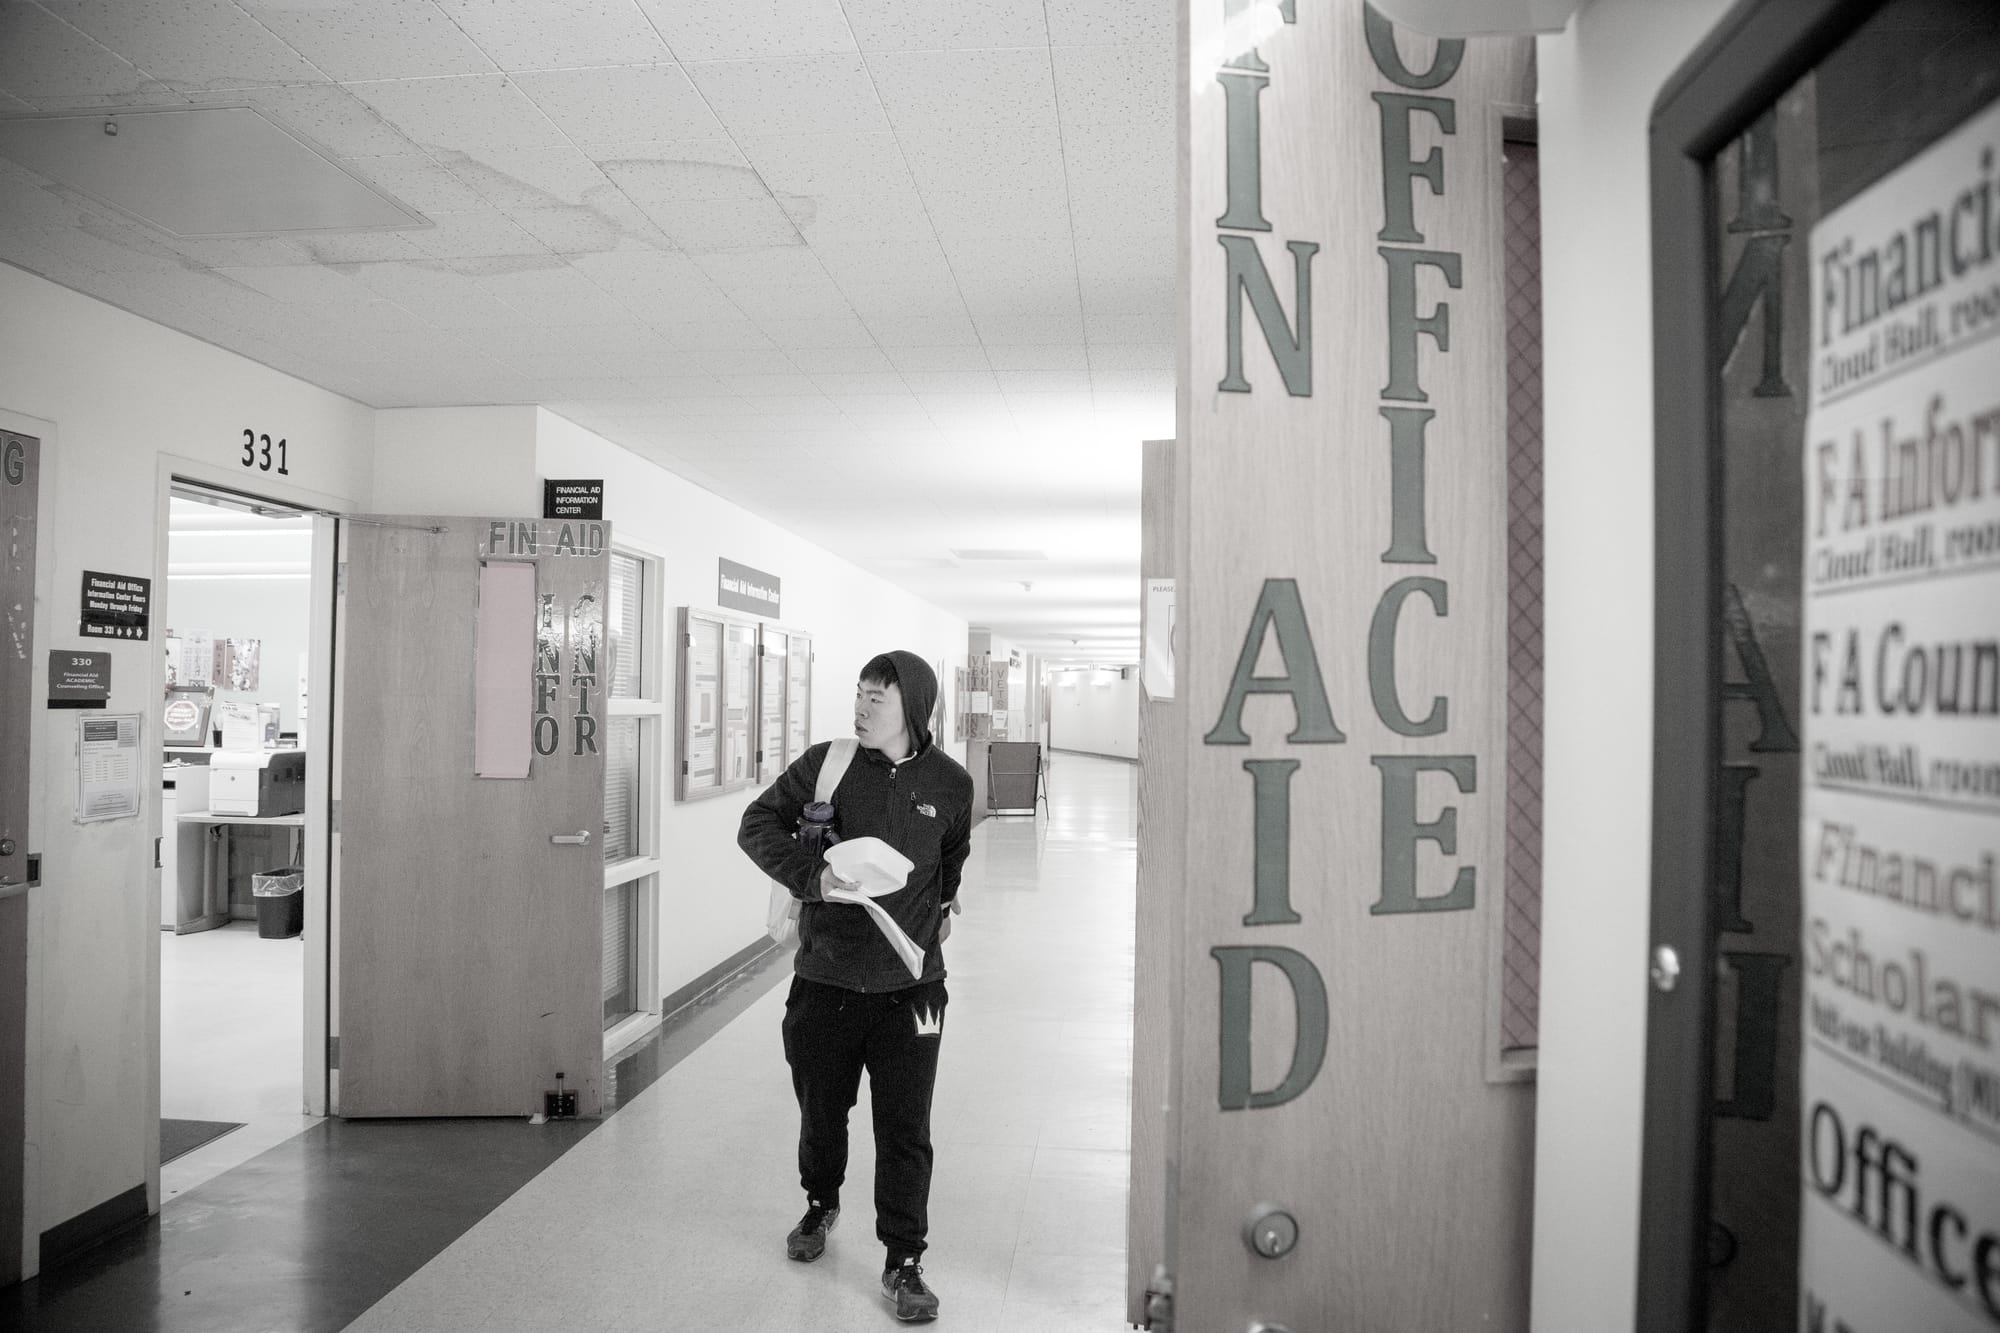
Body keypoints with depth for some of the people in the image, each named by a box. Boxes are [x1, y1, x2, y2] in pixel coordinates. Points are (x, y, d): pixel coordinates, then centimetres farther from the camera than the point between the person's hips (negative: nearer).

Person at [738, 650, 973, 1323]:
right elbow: (757, 824, -4)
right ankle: (821, 1204, 47)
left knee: (905, 1130, 1)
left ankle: (903, 1262, 17)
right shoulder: (824, 764, -6)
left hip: (909, 987, -1)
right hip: (825, 980, 1)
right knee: (820, 1110, 18)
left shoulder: (949, 782, -3)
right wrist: (813, 876, -18)